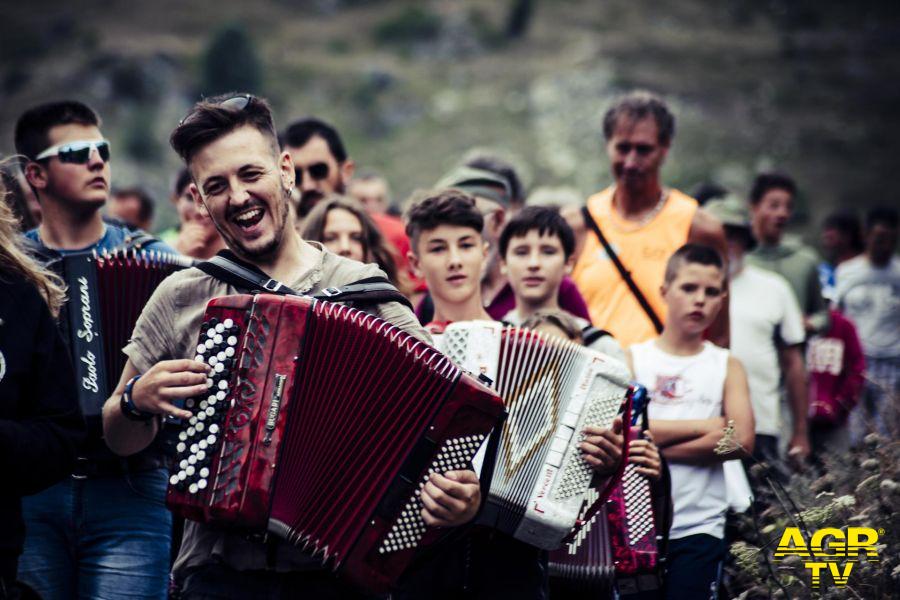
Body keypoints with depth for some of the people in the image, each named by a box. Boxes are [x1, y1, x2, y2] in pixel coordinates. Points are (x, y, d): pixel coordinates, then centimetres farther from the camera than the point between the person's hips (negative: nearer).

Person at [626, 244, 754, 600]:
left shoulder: (727, 366, 9)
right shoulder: (632, 359, 7)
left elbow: (741, 441, -7)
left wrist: (652, 448, -11)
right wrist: (705, 426, -10)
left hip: (700, 527, 0)